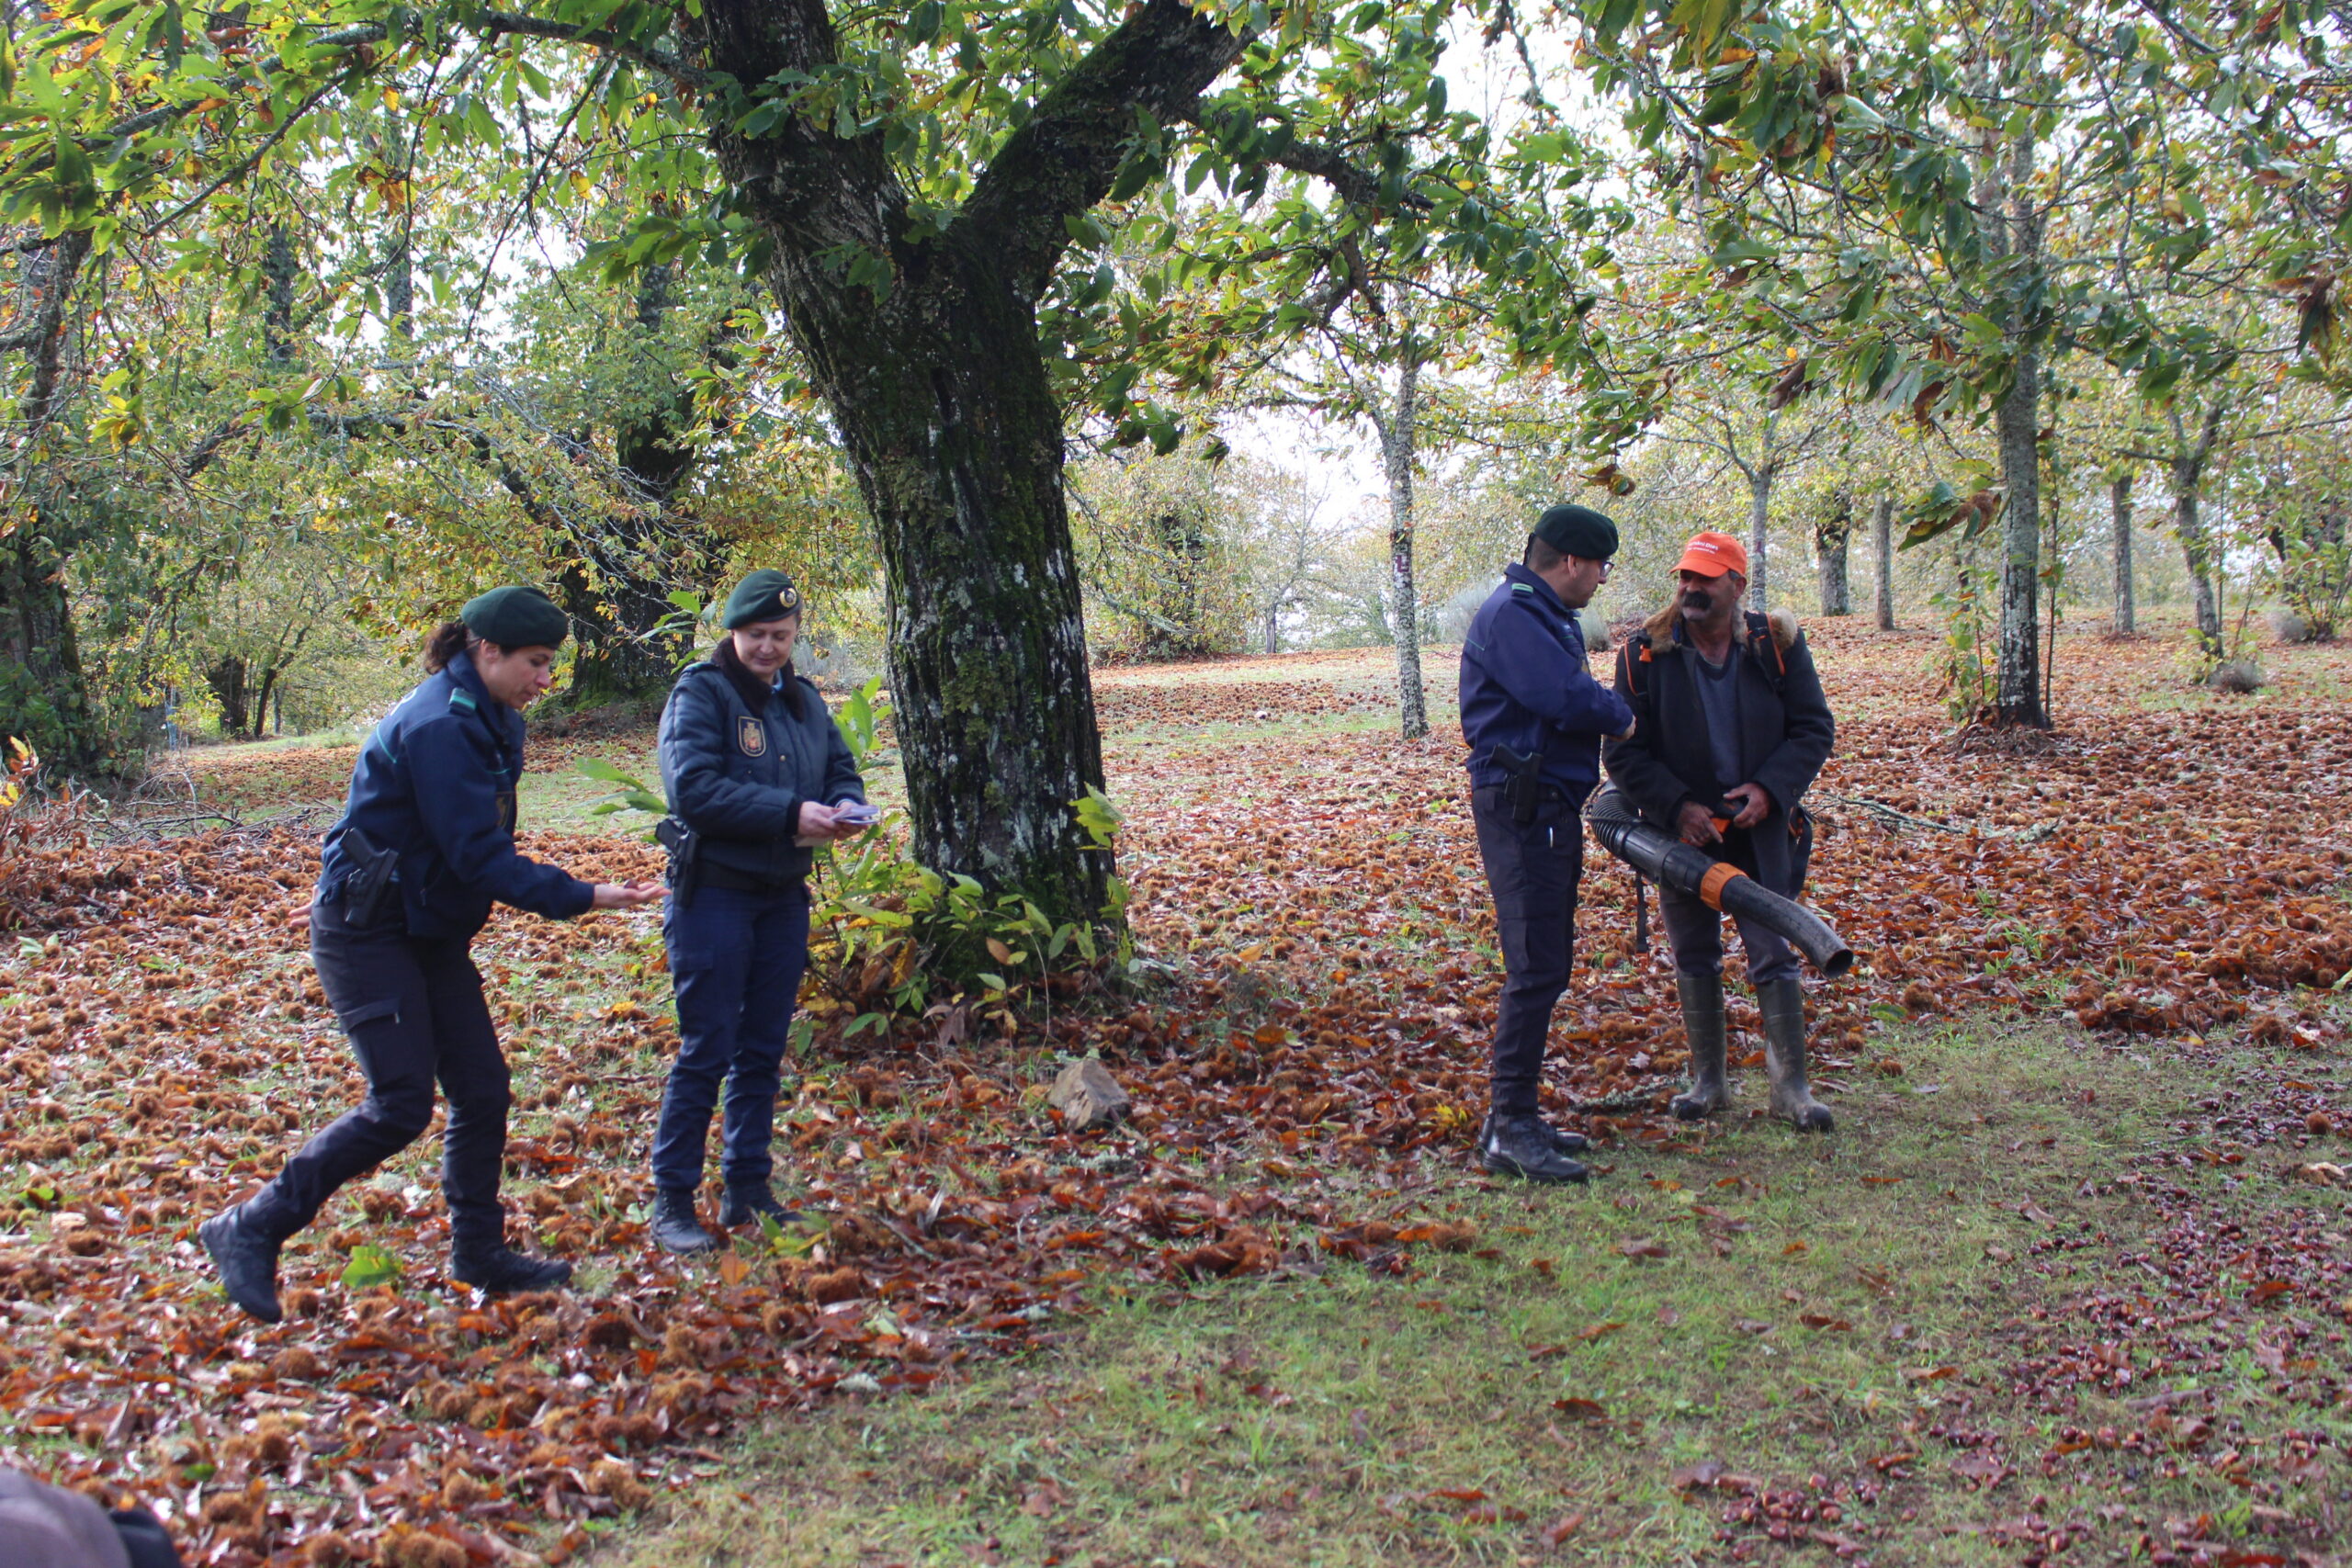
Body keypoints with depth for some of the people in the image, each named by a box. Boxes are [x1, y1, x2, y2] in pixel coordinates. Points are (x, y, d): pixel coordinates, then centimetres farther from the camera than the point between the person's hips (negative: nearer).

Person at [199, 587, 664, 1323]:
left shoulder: (487, 721, 7)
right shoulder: (438, 726, -22)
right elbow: (477, 853, -26)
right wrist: (579, 897, -27)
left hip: (430, 931, 9)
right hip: (367, 931, -9)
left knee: (482, 1089, 7)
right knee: (402, 1104, -11)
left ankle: (479, 1252, 20)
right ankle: (250, 1230, 3)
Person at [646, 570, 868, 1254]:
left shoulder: (803, 700, 12)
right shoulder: (701, 692, -9)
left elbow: (839, 769, 15)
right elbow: (693, 788, -21)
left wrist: (846, 805, -9)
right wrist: (790, 813, -25)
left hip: (784, 896, 7)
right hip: (714, 894, -6)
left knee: (763, 1051, 12)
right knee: (706, 1052, -4)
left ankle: (748, 1191, 23)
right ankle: (672, 1202, 6)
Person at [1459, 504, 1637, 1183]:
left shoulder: (1549, 617, 20)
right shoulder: (1510, 613, -14)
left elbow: (1576, 697, 18)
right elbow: (1565, 698, -24)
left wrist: (1603, 704, -2)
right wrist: (1623, 712, -6)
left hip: (1552, 808, 11)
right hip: (1521, 808, -11)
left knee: (1547, 966, 13)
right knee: (1536, 969, -11)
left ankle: (1517, 1115, 21)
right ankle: (1508, 1128, -6)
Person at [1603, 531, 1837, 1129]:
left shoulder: (1777, 644, -5)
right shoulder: (1645, 653, -8)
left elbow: (1814, 729, 0)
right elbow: (1623, 752, -5)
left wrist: (1769, 789, -15)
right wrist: (1677, 807, -16)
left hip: (1760, 828, -1)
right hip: (1683, 831, 1)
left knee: (1774, 956, 0)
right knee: (1694, 961, 12)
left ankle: (1791, 1085, 12)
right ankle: (1708, 1081, 25)